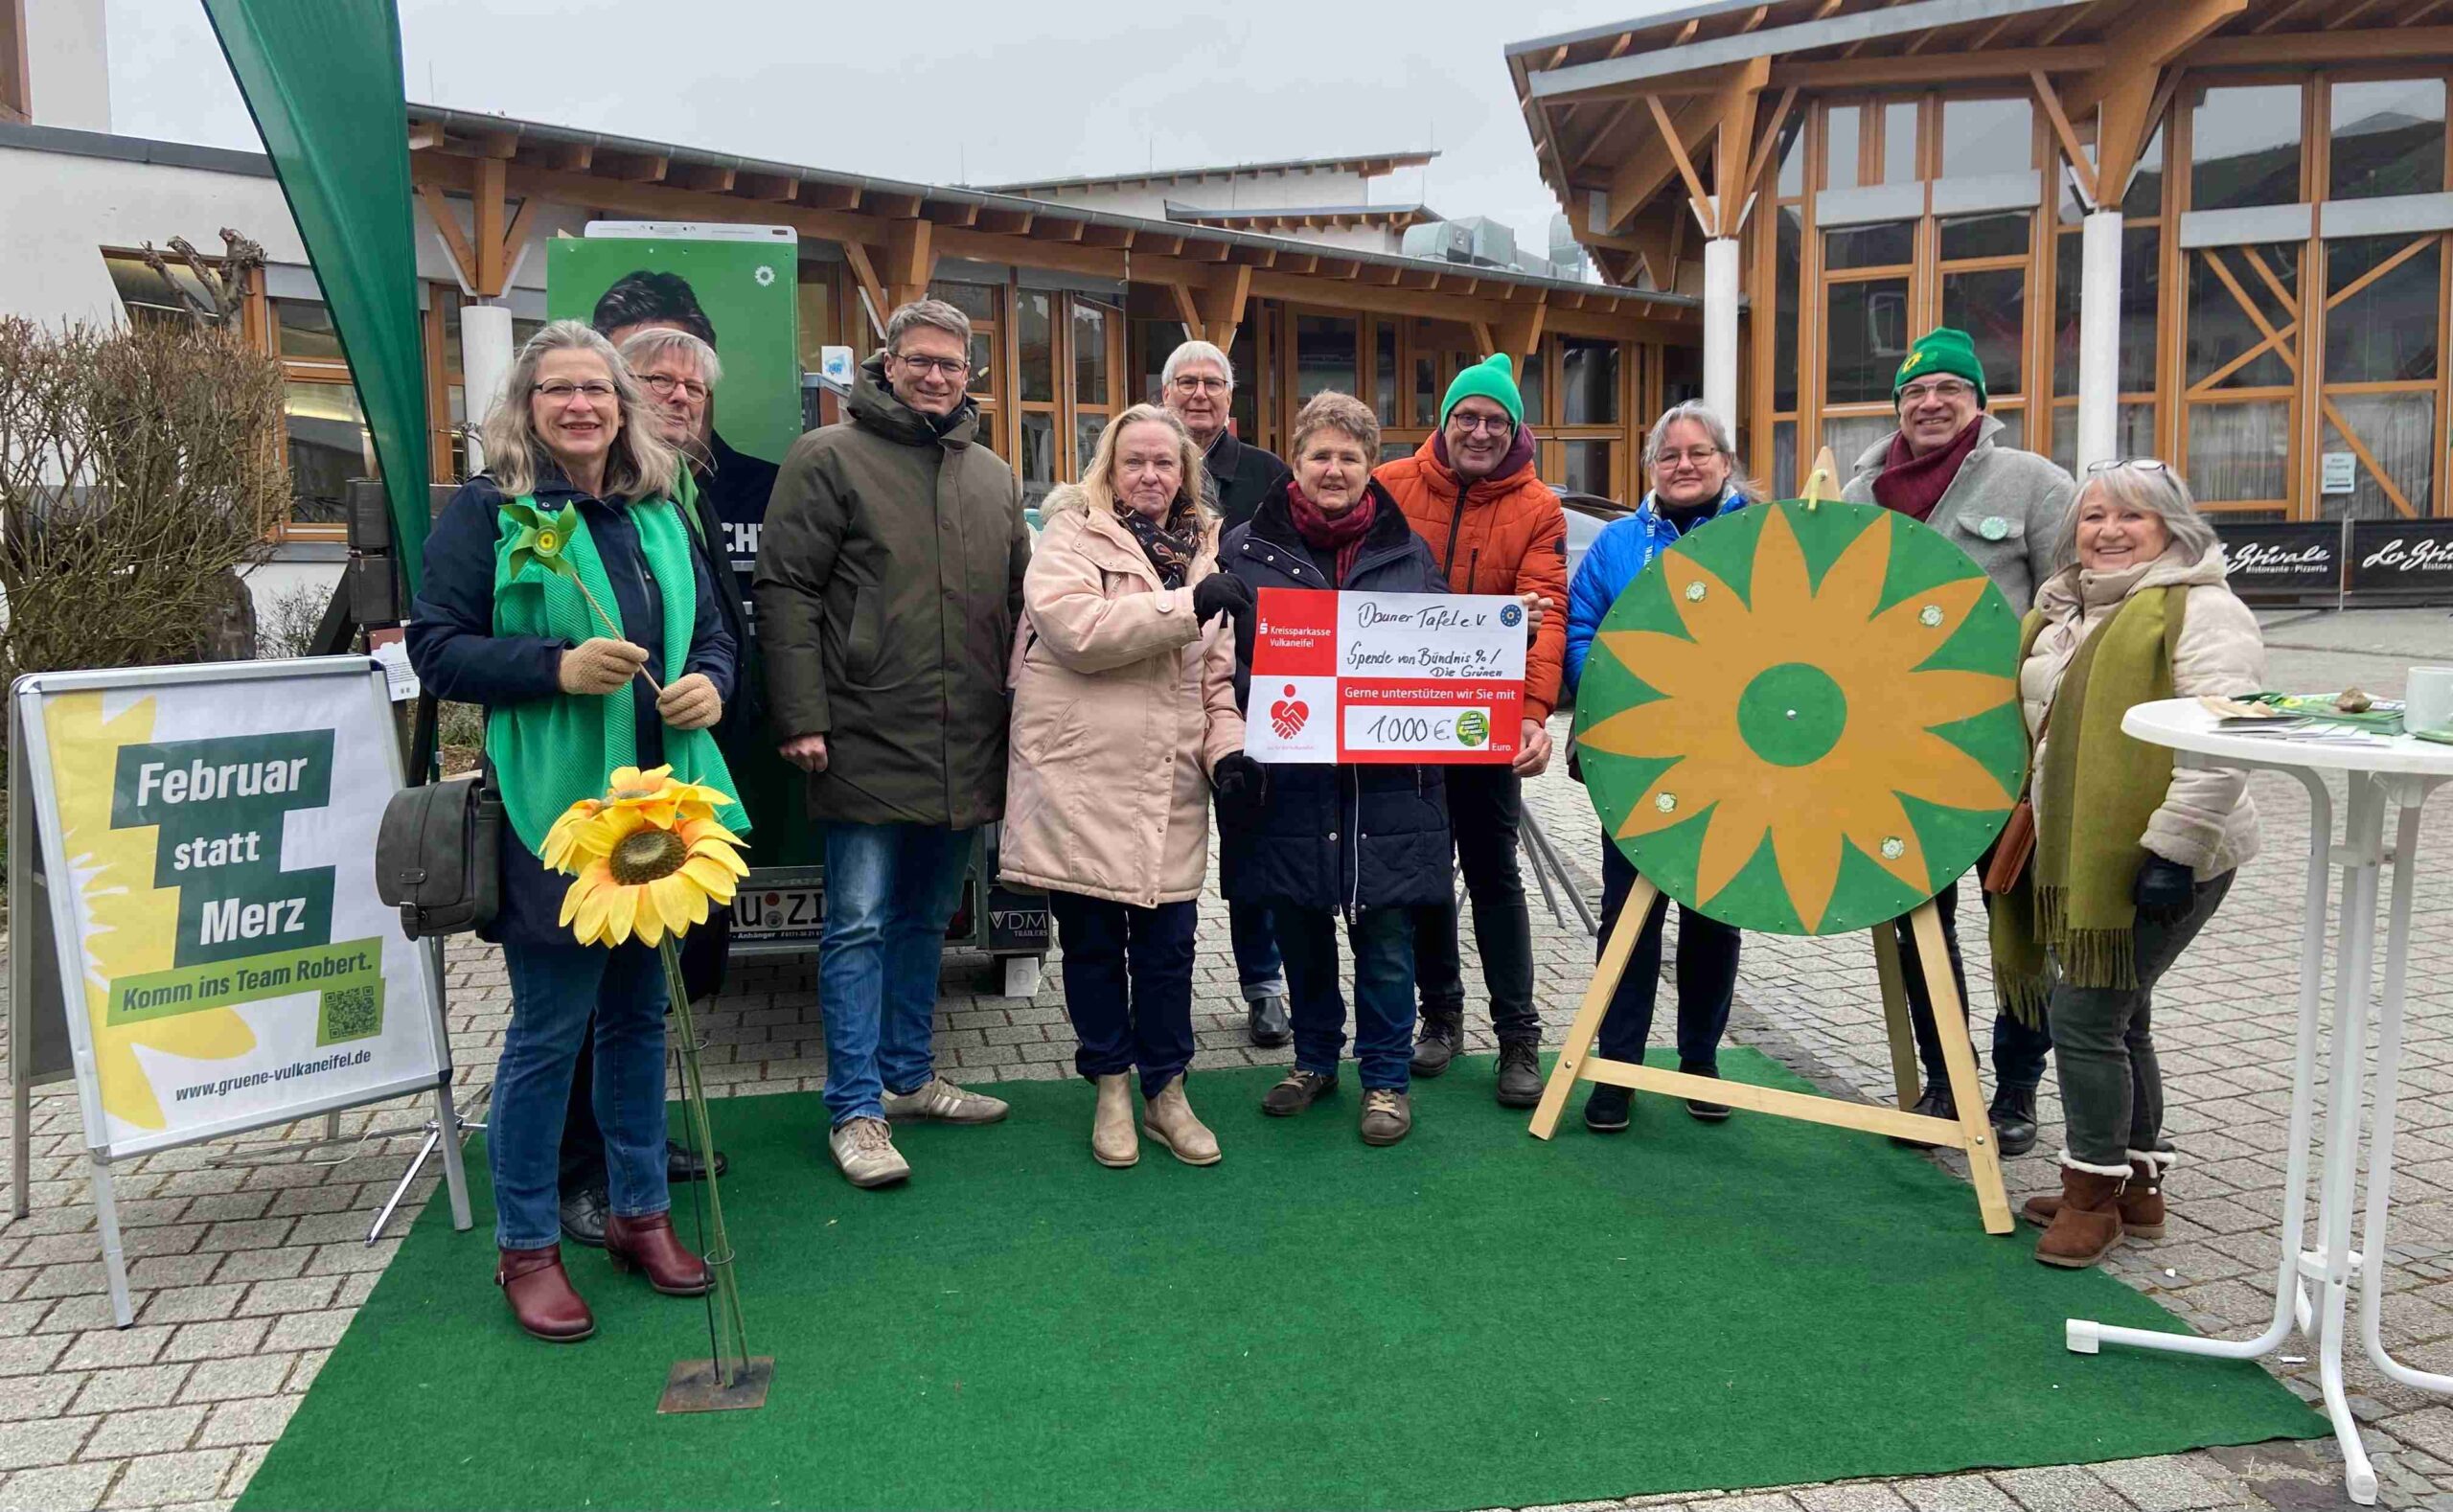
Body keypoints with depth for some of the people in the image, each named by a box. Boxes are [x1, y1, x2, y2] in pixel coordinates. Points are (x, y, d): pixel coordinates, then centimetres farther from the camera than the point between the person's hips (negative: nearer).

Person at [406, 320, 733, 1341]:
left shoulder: (658, 514, 13)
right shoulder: (486, 510, -3)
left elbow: (711, 631, 20)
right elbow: (435, 649, -7)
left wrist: (709, 683, -2)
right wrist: (558, 668, -20)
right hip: (552, 810, -6)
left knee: (639, 1014, 15)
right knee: (549, 1028, 1)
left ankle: (640, 1213, 30)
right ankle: (525, 1246, 17)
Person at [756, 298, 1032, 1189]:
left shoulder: (994, 477, 14)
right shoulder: (829, 458, -3)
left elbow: (1019, 601, 20)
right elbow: (786, 592, -8)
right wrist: (802, 717, -14)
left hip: (967, 749, 6)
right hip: (867, 742, -6)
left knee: (927, 917, 16)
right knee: (860, 925, 0)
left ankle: (908, 1076, 30)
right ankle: (856, 1109, 9)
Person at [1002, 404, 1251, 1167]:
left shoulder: (1201, 551, 15)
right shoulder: (1072, 536, -1)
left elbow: (1217, 673, 14)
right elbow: (1074, 627, -20)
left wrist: (1230, 748, -3)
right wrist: (1187, 604, -21)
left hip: (1168, 786, 4)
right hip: (1081, 780, -4)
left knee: (1168, 940, 6)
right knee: (1093, 939, 6)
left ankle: (1165, 1091, 22)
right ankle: (1111, 1088, 23)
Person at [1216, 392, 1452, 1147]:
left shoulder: (1408, 551, 8)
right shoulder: (1246, 549, 4)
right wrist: (1253, 718, -11)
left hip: (1386, 778, 0)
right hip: (1286, 778, 0)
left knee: (1385, 930, 4)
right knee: (1300, 926, 12)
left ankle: (1386, 1076, 21)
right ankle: (1315, 1057, 33)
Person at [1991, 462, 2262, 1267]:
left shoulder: (2201, 612, -11)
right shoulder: (2058, 615, 15)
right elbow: (2038, 727, 26)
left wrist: (2172, 849, -24)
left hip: (2159, 863, -8)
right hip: (2075, 858, 9)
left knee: (2085, 1015, -9)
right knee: (2120, 1019, 16)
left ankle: (2093, 1194, 6)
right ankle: (2137, 1188, 28)